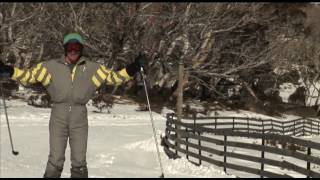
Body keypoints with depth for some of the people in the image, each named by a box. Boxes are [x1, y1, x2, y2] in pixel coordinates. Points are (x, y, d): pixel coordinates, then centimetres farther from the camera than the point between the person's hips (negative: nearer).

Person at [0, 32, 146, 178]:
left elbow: (113, 77, 6)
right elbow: (28, 75, 4)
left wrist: (134, 68, -5)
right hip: (58, 118, -1)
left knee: (79, 162, 5)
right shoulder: (51, 66, 4)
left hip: (79, 119, 1)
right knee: (55, 161, -3)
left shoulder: (92, 68, 6)